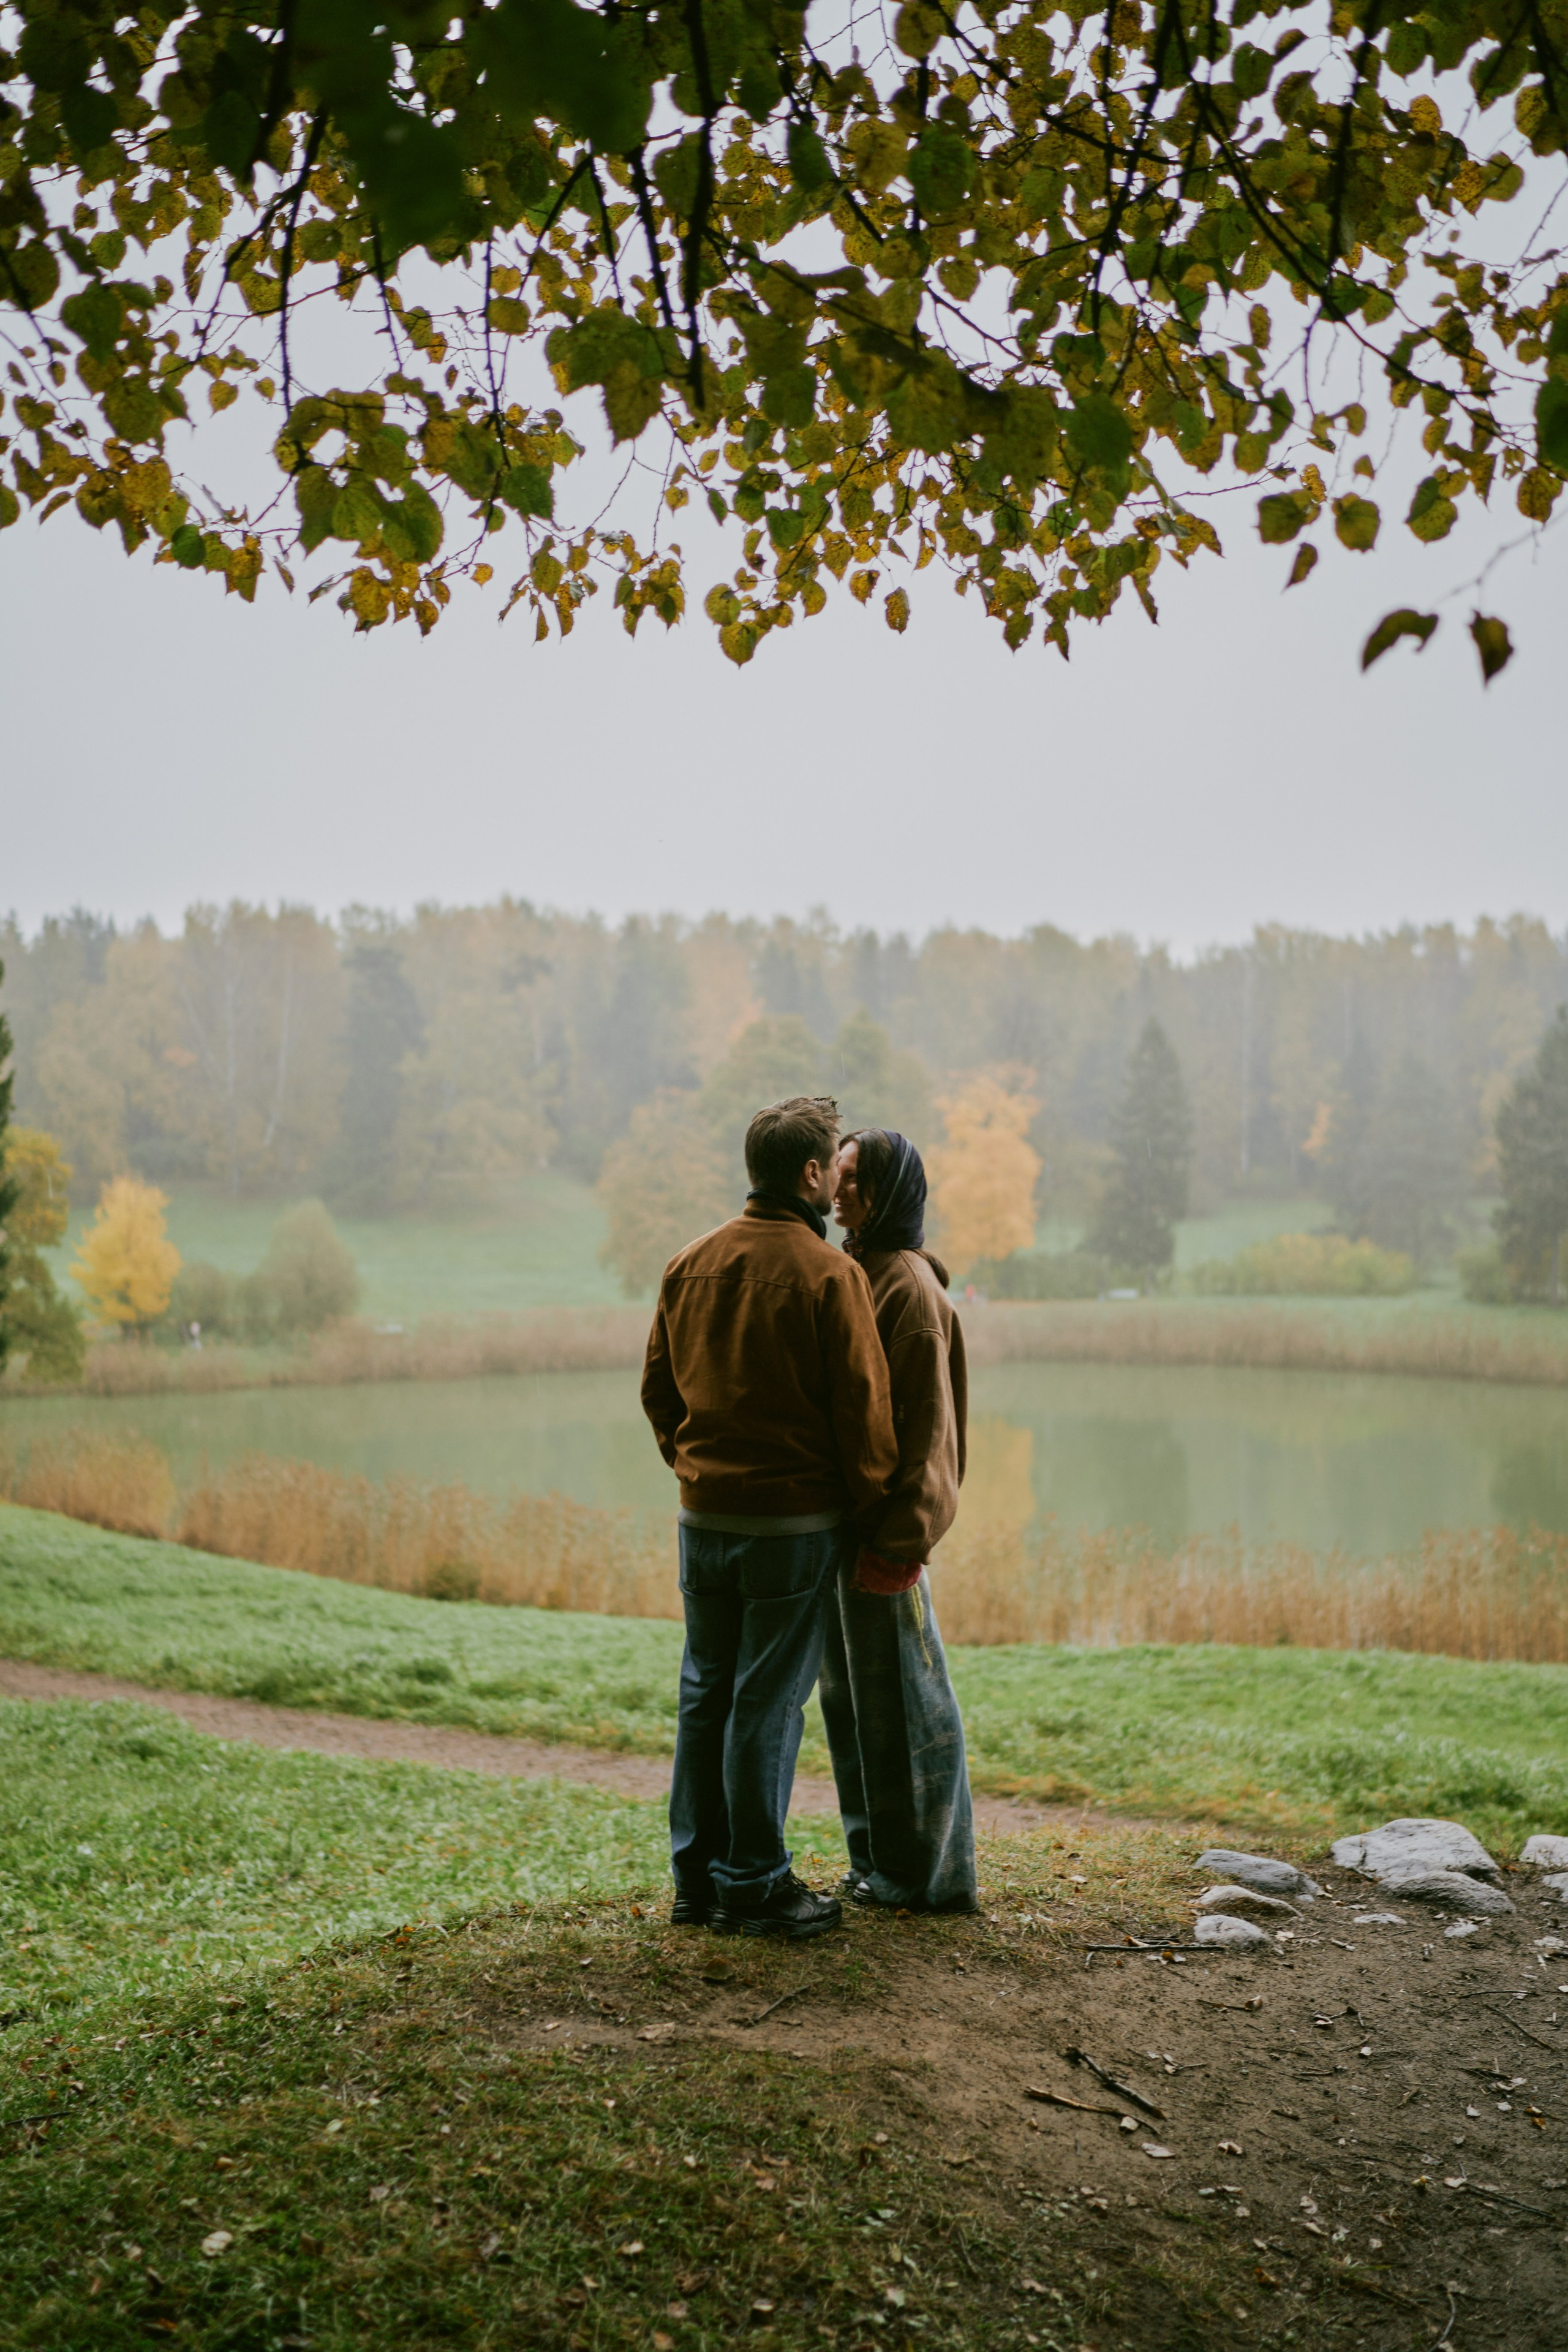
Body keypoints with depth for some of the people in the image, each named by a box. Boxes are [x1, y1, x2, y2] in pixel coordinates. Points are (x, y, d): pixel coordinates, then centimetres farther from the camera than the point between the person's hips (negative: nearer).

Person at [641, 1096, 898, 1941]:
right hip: (796, 1518, -6)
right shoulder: (829, 1274, -14)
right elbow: (862, 1405, -12)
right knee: (768, 1703, 2)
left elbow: (659, 1388, 12)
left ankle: (697, 1875, 23)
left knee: (705, 1691, 14)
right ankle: (756, 1887, 12)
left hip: (703, 1515, 6)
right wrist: (870, 1507, 0)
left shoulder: (689, 1265, 5)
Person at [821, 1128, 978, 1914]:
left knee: (901, 1696, 1)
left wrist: (898, 1539, -20)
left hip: (883, 1520, -9)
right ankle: (878, 1860, 28)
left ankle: (925, 1873, 14)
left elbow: (925, 1423, -18)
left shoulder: (908, 1285, -15)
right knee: (849, 1693, 16)